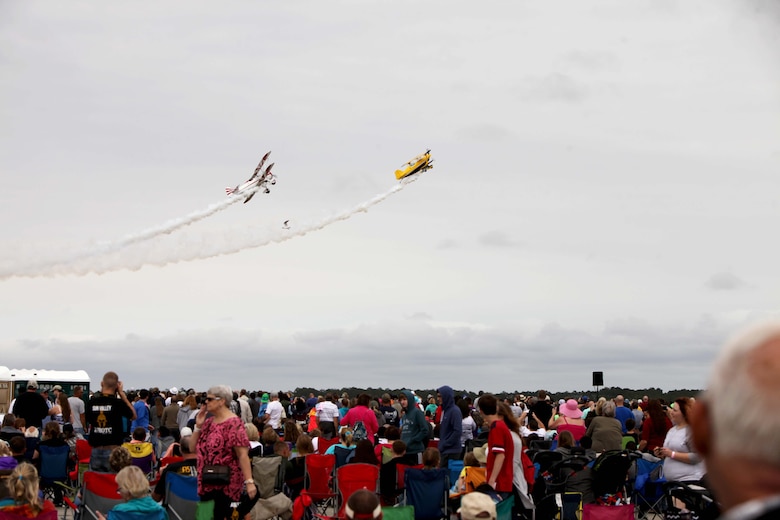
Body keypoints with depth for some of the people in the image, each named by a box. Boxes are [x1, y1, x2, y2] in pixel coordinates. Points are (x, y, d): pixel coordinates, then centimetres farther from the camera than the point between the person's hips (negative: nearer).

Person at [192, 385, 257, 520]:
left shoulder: (233, 423, -13)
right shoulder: (208, 421, 10)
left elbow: (243, 454, -19)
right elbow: (194, 448, 11)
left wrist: (249, 482, -25)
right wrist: (198, 426, -1)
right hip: (206, 482, 8)